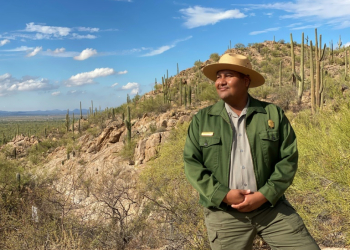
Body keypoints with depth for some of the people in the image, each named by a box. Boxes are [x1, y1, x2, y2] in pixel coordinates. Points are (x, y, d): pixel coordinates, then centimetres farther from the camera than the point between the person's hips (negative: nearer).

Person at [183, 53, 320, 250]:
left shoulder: (273, 114, 1)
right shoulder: (202, 119, 1)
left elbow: (288, 159, -1)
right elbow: (192, 163, -3)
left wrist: (264, 195, -13)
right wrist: (223, 195, -14)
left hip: (271, 207, 1)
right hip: (224, 213, 0)